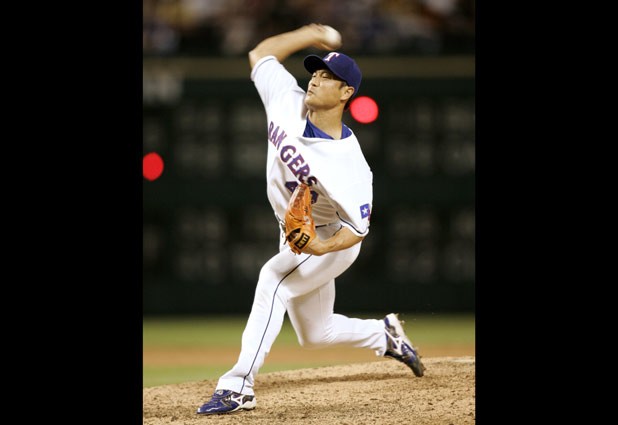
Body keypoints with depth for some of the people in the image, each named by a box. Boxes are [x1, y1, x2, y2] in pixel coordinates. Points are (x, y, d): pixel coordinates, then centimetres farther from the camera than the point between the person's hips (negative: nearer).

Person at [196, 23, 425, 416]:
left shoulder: (349, 164, -32)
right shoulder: (288, 103, -16)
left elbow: (358, 229, -24)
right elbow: (261, 54, 0)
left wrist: (321, 247, -41)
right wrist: (312, 34, -4)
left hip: (333, 240, -8)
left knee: (273, 279, -34)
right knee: (314, 334, 17)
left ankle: (239, 386, -37)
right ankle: (386, 334, 45)